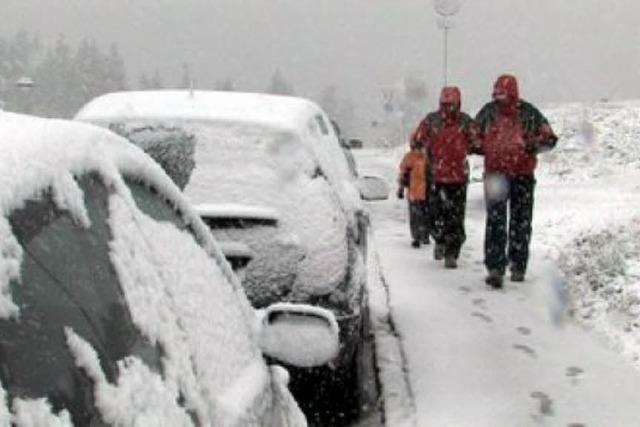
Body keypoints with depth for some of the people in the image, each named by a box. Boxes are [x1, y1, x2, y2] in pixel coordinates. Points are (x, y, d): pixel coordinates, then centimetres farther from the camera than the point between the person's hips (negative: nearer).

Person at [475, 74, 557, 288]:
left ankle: (518, 266, 23)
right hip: (495, 175, 0)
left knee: (521, 221, 9)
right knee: (495, 221, -10)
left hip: (523, 175, 0)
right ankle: (495, 269, -13)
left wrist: (535, 145, -14)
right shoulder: (488, 112, 2)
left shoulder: (529, 113, -2)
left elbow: (549, 138, 4)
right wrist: (481, 147, -3)